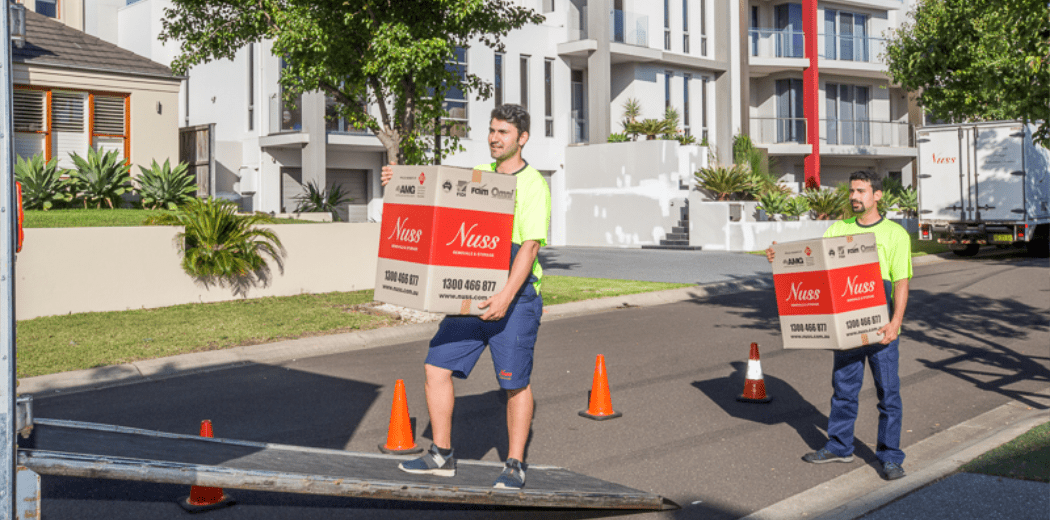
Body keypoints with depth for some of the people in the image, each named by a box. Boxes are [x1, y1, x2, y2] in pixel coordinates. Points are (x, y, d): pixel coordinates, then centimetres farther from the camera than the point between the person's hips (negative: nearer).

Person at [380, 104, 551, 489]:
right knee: (437, 367, 4)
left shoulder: (532, 184, -8)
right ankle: (441, 456, 17)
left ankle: (515, 466, 13)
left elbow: (530, 246, -18)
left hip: (515, 295, -7)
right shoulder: (477, 175, 14)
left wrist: (507, 295, -29)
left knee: (515, 382, 0)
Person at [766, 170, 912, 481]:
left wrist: (896, 322, -22)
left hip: (881, 329, -4)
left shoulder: (895, 234, -4)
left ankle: (890, 457, 12)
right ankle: (839, 447, 27)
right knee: (843, 388, 14)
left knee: (888, 392, 2)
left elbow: (901, 283, -10)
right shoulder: (838, 230, 8)